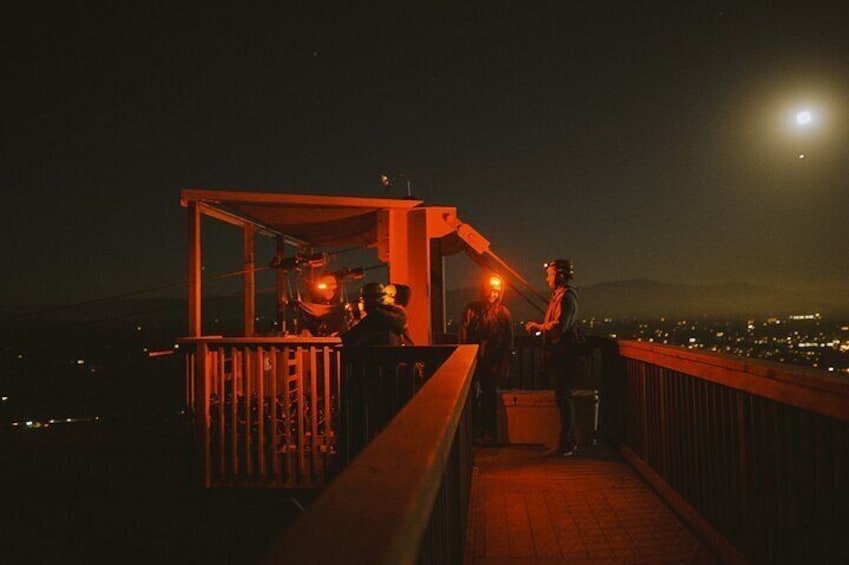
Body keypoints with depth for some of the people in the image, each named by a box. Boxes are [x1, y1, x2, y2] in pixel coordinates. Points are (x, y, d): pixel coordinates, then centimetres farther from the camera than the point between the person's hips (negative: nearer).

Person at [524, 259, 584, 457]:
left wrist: (538, 326, -13)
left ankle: (566, 445, 0)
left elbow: (559, 326, -25)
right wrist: (538, 327, 12)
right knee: (563, 397, 15)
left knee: (563, 397, -6)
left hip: (563, 354, -11)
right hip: (558, 353, 11)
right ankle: (568, 441, 24)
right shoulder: (559, 296, 17)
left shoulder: (566, 297, -16)